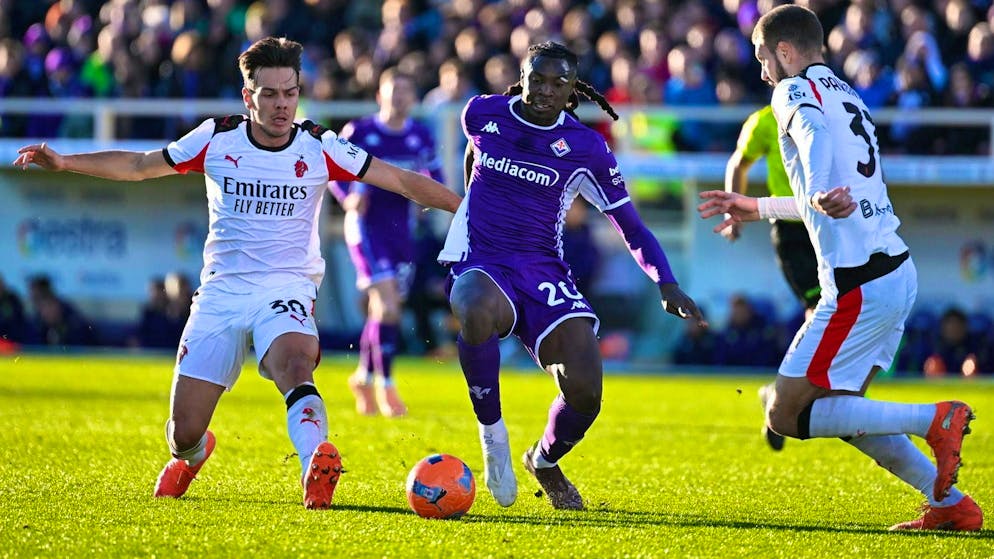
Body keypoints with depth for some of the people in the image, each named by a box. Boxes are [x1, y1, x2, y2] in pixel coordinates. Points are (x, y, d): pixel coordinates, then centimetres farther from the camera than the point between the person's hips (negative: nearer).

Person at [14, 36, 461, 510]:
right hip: (221, 290, 2)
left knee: (294, 366, -37)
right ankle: (191, 454, 39)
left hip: (286, 290, -2)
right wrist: (64, 163, 5)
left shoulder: (320, 148, -3)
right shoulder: (216, 138, 0)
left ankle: (317, 476, -56)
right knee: (183, 431, 1)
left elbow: (404, 182, 0)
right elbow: (139, 166, 12)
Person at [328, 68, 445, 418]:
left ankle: (364, 378, 30)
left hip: (401, 229, 5)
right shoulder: (359, 133, -7)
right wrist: (348, 197, -18)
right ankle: (385, 386, -9)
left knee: (388, 309, 10)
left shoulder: (421, 137, 4)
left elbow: (434, 176, 14)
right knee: (386, 305, -17)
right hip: (368, 226, -5)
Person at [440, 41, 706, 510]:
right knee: (478, 312, -41)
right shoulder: (482, 114, 2)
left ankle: (545, 462, 18)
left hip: (541, 270, 1)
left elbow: (630, 226, 3)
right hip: (478, 262, -1)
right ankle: (492, 436, -19)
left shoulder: (586, 149, -1)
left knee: (585, 390, -18)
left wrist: (667, 285, -11)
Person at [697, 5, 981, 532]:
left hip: (860, 285, -9)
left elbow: (814, 129, -31)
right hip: (897, 270, 9)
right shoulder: (847, 97, 23)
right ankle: (951, 503, 14)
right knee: (839, 409, 21)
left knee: (785, 414, -5)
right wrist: (757, 207, 45)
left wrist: (818, 194, -50)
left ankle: (934, 420, -13)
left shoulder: (795, 91, -5)